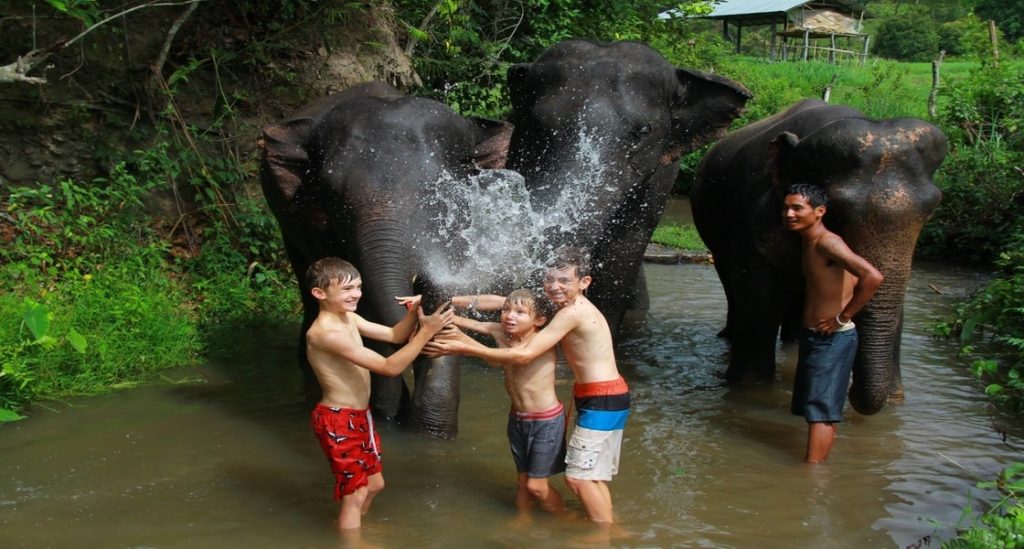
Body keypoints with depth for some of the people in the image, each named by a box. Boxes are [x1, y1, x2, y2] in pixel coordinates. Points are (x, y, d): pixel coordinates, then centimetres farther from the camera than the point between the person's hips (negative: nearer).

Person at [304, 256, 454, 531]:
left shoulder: (348, 318, 2)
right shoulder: (326, 333, -28)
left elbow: (395, 335, 10)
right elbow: (390, 367, -30)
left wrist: (414, 313, -10)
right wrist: (427, 331, -30)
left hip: (360, 416, 10)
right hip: (339, 421, -10)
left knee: (374, 484, 22)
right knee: (355, 494, 2)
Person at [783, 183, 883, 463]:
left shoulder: (827, 242, -18)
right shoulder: (808, 244, 10)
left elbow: (873, 277, -30)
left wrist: (842, 317, -22)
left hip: (833, 338, -10)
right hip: (813, 336, 10)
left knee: (820, 410, -9)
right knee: (816, 410, 13)